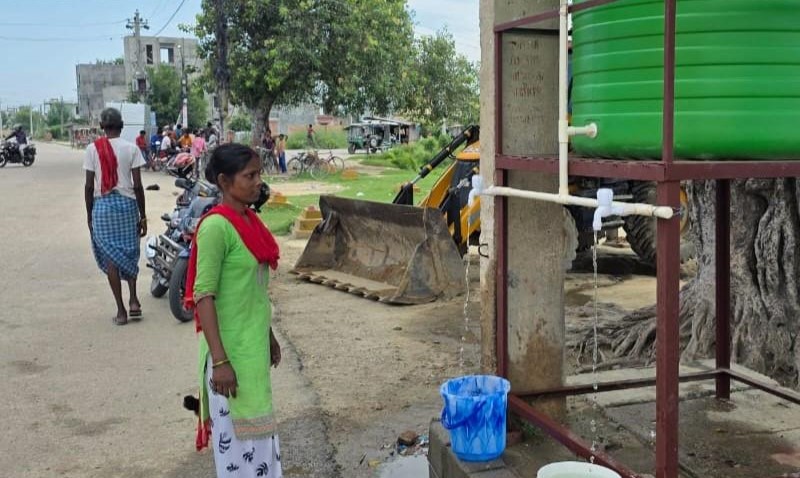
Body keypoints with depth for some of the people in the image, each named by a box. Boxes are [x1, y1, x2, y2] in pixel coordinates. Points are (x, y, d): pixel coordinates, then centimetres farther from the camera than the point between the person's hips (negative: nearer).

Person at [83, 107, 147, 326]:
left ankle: (121, 310, 6)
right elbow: (137, 185, -4)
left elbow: (89, 186, -1)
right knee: (129, 253, 18)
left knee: (110, 257, 5)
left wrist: (89, 215, 10)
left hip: (102, 205, 0)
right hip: (127, 203, 0)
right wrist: (143, 216, 3)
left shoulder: (92, 149, -2)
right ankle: (133, 300, 7)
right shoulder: (131, 148, -3)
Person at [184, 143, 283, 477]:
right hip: (231, 347, -8)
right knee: (237, 432, 4)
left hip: (255, 343, 8)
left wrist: (269, 335, 20)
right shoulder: (216, 226, -19)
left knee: (254, 425, 18)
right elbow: (203, 296, -20)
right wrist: (219, 359, -23)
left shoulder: (250, 220, 7)